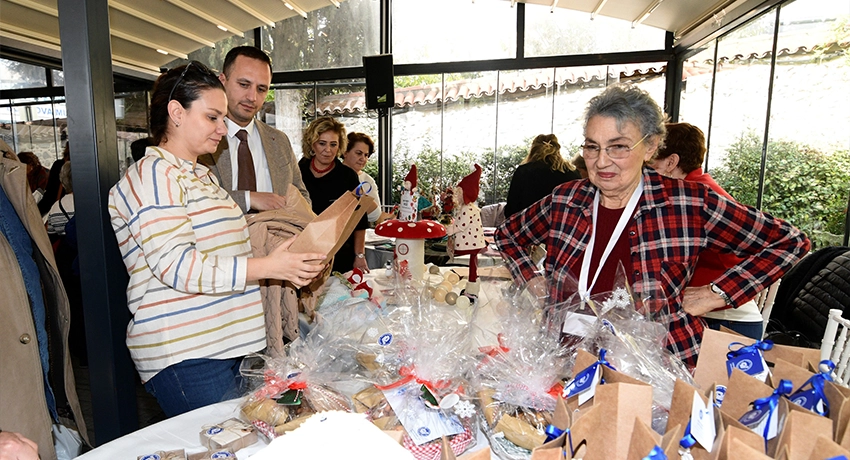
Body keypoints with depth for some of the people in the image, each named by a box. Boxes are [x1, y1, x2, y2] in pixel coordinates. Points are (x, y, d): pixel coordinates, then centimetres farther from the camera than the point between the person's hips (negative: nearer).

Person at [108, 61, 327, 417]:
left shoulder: (200, 175, 19)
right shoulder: (152, 175, -10)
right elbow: (177, 266, -21)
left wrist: (289, 262, 15)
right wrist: (267, 267, -24)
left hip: (226, 343, 9)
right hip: (186, 356, -8)